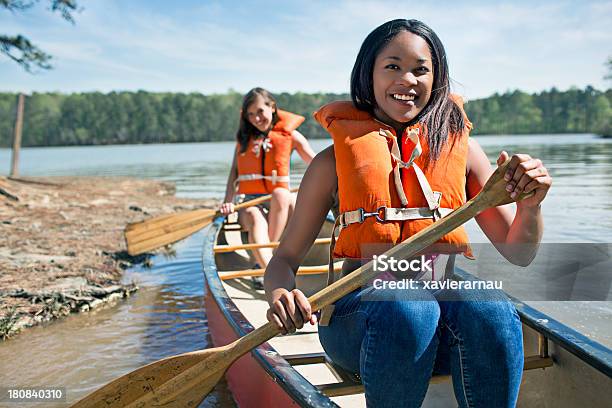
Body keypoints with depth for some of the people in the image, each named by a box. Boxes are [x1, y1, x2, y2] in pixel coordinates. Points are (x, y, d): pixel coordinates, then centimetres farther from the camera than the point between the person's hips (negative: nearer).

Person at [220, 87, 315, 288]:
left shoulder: (290, 135, 6)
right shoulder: (244, 136, 14)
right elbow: (234, 171, 10)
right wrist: (228, 201, -6)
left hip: (281, 204, -1)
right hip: (248, 203, 1)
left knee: (281, 194, -36)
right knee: (256, 220, -34)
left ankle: (262, 260, -34)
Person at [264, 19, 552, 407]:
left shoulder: (461, 147, 12)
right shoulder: (335, 160, 7)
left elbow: (518, 253, 12)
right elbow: (285, 258, 7)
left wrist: (530, 206, -10)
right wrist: (281, 294, -17)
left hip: (448, 298, 2)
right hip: (359, 307, -1)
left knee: (490, 308, -31)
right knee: (406, 307, -35)